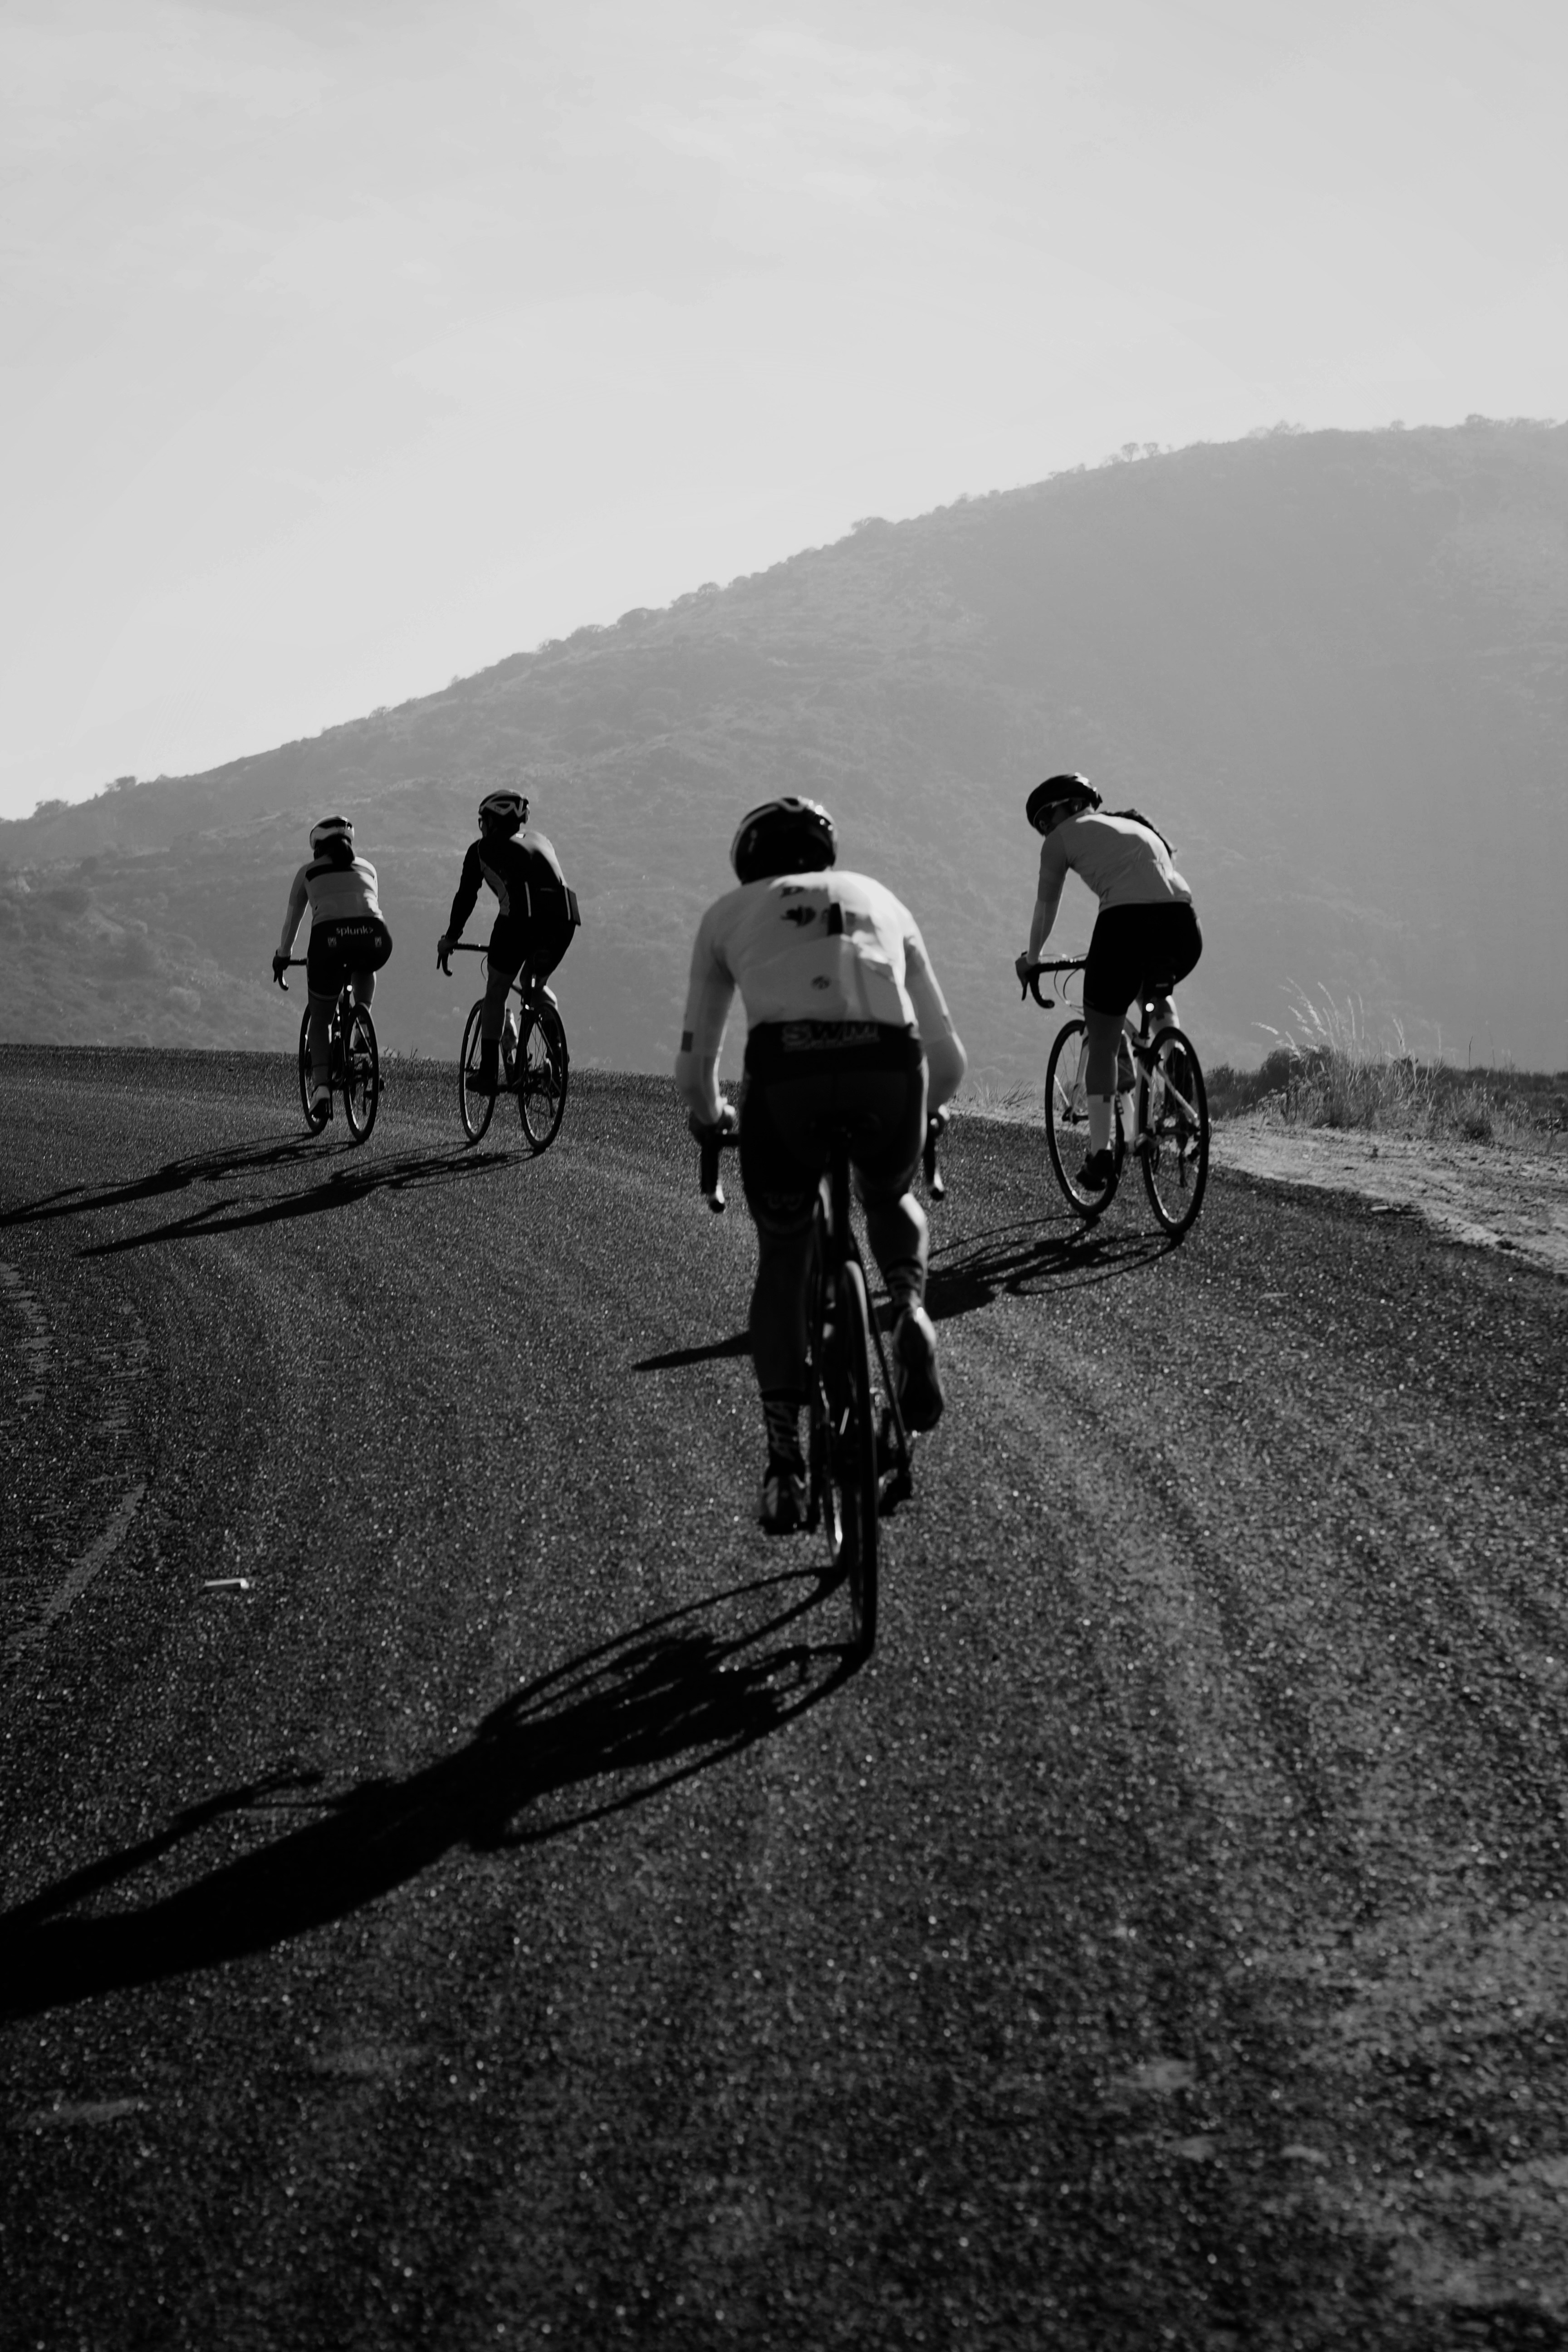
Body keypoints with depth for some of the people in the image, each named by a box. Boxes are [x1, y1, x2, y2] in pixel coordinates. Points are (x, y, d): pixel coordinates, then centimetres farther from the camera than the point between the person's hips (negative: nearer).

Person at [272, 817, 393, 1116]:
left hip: (330, 939, -2)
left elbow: (292, 920, 33)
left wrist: (282, 957, 48)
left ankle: (321, 1085, -3)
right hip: (375, 939, 2)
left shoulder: (309, 872, 24)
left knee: (319, 1021, 16)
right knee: (365, 969, 40)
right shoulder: (366, 867, 30)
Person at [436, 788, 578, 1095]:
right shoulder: (539, 841, 32)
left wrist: (449, 940, 33)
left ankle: (488, 1073, 9)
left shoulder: (483, 848, 19)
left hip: (520, 914, -4)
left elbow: (466, 897, 20)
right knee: (536, 985, 28)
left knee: (496, 994, 13)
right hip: (563, 917, 4)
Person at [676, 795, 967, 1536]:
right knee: (891, 1200, 34)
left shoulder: (730, 913, 28)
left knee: (782, 1259, 21)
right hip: (890, 1068, 1)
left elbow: (694, 1065, 27)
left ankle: (784, 1463, 17)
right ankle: (911, 1314, 4)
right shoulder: (880, 900, 33)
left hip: (786, 1072, -1)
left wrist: (709, 1116, 50)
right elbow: (948, 1061, 31)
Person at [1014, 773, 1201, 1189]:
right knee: (1159, 988, 37)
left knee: (1102, 1044, 10)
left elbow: (1046, 908, 26)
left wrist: (1031, 960, 42)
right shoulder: (1138, 826, 34)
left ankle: (1100, 1154, 3)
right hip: (1181, 923, 5)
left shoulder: (1063, 838, 18)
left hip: (1125, 922, -5)